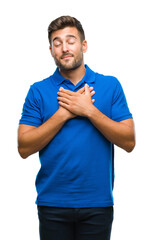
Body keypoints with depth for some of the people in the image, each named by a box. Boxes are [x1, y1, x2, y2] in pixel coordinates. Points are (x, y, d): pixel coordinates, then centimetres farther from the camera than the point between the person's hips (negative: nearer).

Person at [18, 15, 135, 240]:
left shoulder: (110, 85, 3)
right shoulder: (38, 91, 3)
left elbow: (128, 142, -4)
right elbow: (24, 148, -6)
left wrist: (89, 110, -13)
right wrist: (64, 113, -13)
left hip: (98, 202, 0)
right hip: (52, 202, 0)